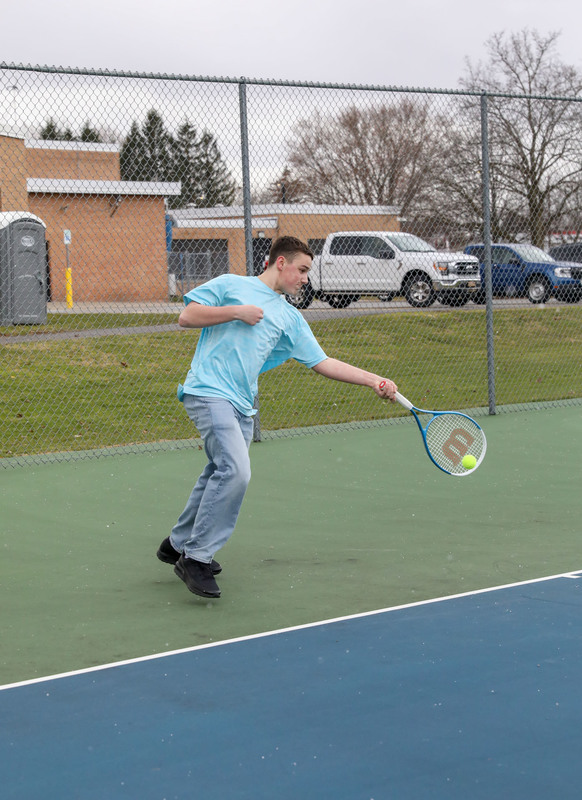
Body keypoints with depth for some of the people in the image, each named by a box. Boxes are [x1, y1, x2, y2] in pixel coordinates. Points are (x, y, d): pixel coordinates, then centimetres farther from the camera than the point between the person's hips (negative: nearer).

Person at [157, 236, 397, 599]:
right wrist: (236, 311, -6)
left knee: (220, 474, 12)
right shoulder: (230, 285, 7)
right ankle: (195, 559, -12)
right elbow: (187, 317, 2)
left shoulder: (291, 318, 19)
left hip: (242, 405, 7)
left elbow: (323, 363, 13)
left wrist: (374, 380, 2)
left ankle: (179, 544, 34)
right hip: (208, 391, -7)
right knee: (235, 471, -21)